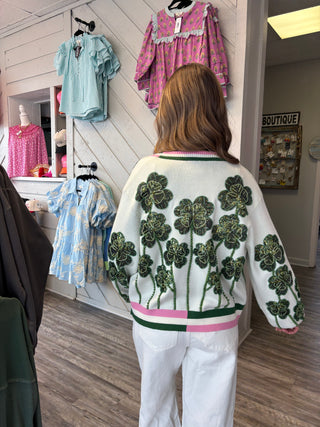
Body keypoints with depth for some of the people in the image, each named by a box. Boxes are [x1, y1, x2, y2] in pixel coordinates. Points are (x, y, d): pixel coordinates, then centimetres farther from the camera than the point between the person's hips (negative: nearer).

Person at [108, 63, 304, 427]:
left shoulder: (147, 171, -14)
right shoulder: (238, 180, -11)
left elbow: (121, 248, -8)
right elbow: (269, 257, -7)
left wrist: (130, 290, 12)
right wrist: (287, 315, 9)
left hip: (154, 316, 0)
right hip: (214, 322, 1)